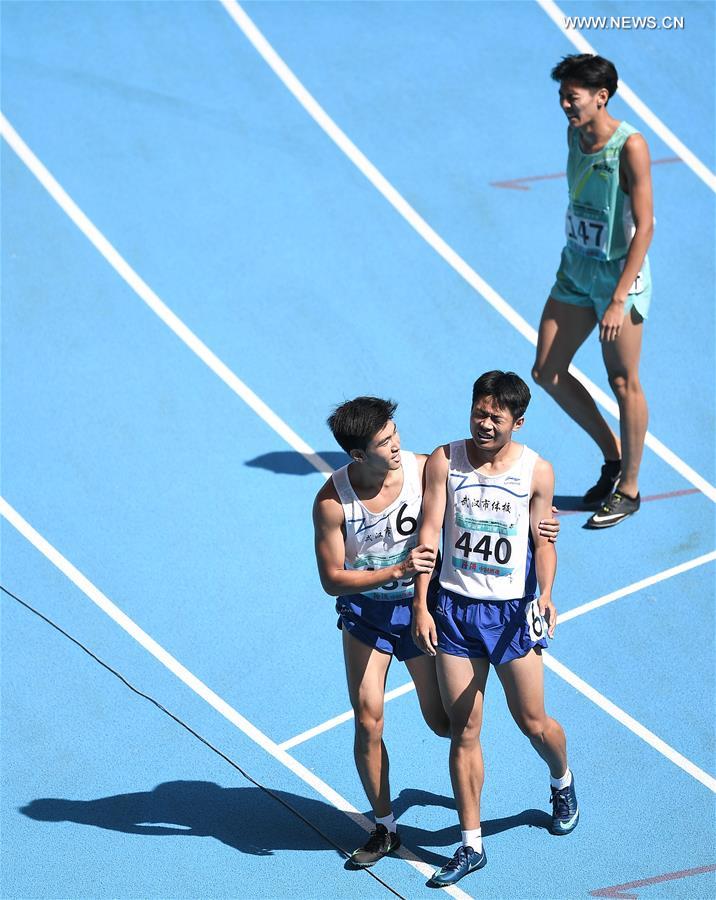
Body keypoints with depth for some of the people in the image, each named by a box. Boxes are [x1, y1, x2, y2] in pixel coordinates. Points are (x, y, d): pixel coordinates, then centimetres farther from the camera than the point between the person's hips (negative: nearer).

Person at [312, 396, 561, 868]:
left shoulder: (425, 470, -19)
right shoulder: (332, 500, -23)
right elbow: (332, 580, -18)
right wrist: (397, 571, -31)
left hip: (419, 604, 1)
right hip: (364, 609, -1)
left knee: (444, 723, 6)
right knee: (368, 722, -5)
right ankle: (385, 826, 15)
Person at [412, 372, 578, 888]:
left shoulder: (537, 472, -5)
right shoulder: (444, 460, -4)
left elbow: (543, 541, -1)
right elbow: (430, 531, -7)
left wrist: (545, 594, -19)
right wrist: (421, 605, -12)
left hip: (511, 611, -1)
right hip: (454, 608, 1)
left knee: (532, 722, 8)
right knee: (464, 731, 4)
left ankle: (563, 783, 42)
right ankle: (471, 845, 14)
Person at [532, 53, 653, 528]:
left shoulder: (630, 146, -20)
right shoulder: (575, 133, 2)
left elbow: (644, 226, -21)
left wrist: (619, 300, -25)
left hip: (618, 276, -8)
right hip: (575, 271, 8)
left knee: (624, 383, 3)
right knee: (548, 373, 8)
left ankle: (629, 488, 17)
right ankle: (613, 454, 26)